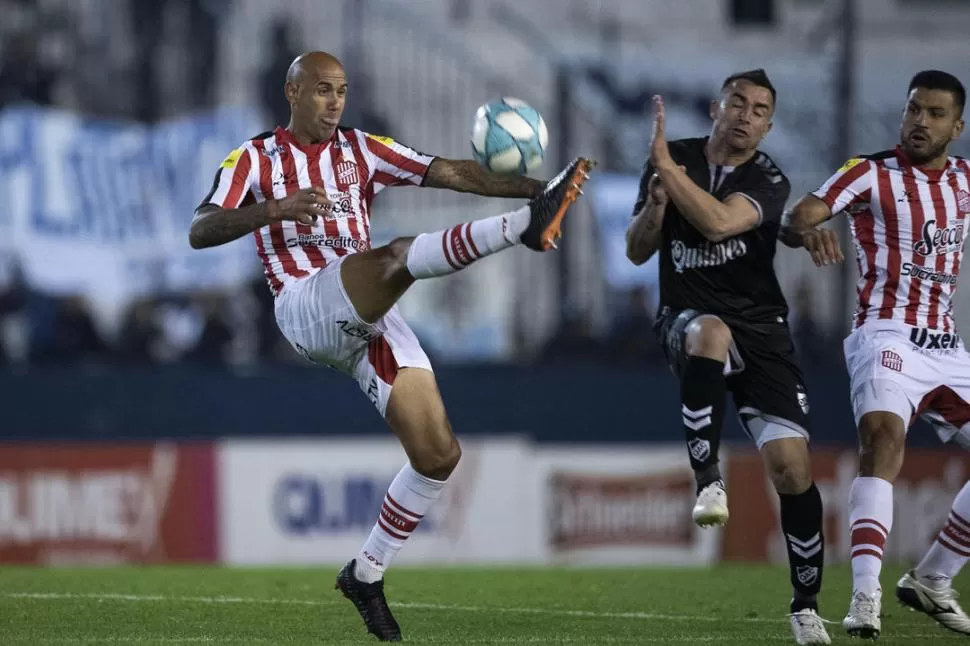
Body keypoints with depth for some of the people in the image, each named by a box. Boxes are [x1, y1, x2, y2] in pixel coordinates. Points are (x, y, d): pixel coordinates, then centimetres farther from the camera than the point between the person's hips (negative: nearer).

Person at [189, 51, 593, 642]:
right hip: (305, 309, -5)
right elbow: (200, 232, -6)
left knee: (439, 454, -6)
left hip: (369, 321, 5)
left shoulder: (361, 150, 18)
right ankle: (525, 226, -56)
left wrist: (533, 186, -6)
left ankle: (367, 574, 10)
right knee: (396, 257, -35)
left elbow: (453, 173, 8)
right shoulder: (256, 158, 8)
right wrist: (276, 209, -22)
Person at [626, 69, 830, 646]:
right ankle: (708, 480, -35)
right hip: (689, 318, 0)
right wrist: (655, 203, -12)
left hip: (760, 328, 0)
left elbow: (718, 223, -25)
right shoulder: (674, 159, 5)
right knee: (710, 333, -40)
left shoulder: (769, 182, -5)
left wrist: (667, 167, -21)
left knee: (792, 465, -11)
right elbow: (637, 252, 7)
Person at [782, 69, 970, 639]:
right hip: (887, 336, -6)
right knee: (884, 439, -30)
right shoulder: (871, 174, -5)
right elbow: (795, 220, -18)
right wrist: (808, 231, -41)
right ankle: (866, 594, -39)